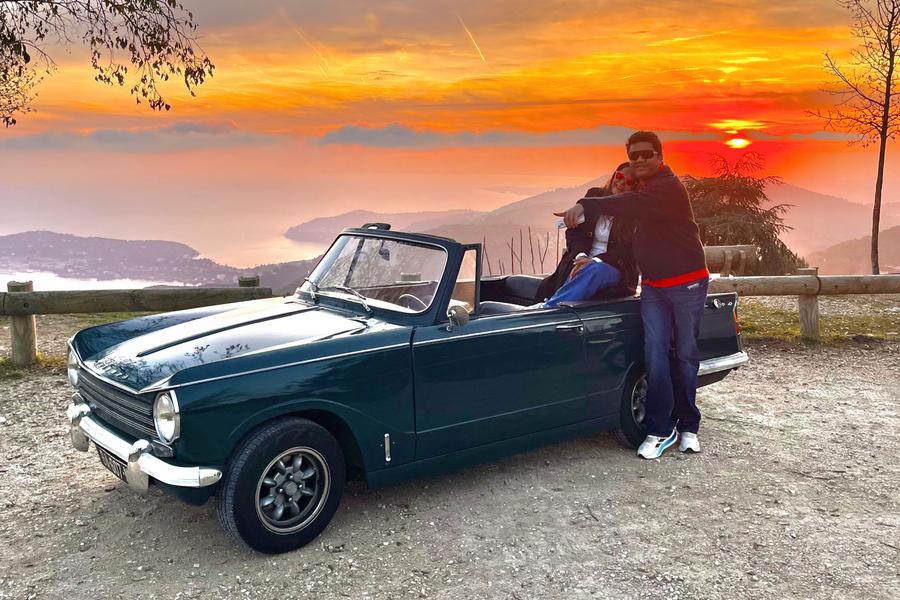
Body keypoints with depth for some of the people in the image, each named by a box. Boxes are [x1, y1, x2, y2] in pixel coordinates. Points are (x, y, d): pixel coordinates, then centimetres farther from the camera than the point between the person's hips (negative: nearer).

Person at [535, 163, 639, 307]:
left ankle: (548, 306, -45)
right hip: (581, 262, 3)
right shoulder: (594, 195, 11)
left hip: (615, 269, -3)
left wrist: (596, 261, -21)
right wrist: (581, 256, -13)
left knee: (594, 271, -38)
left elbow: (627, 251, -7)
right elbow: (574, 231, 7)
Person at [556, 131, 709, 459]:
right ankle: (660, 430, -2)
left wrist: (586, 206, -46)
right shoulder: (638, 191, 12)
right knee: (655, 353, -5)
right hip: (653, 286, 6)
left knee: (685, 355, 3)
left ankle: (688, 427, 17)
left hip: (688, 282, -6)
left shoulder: (669, 187, -16)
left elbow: (633, 204, -35)